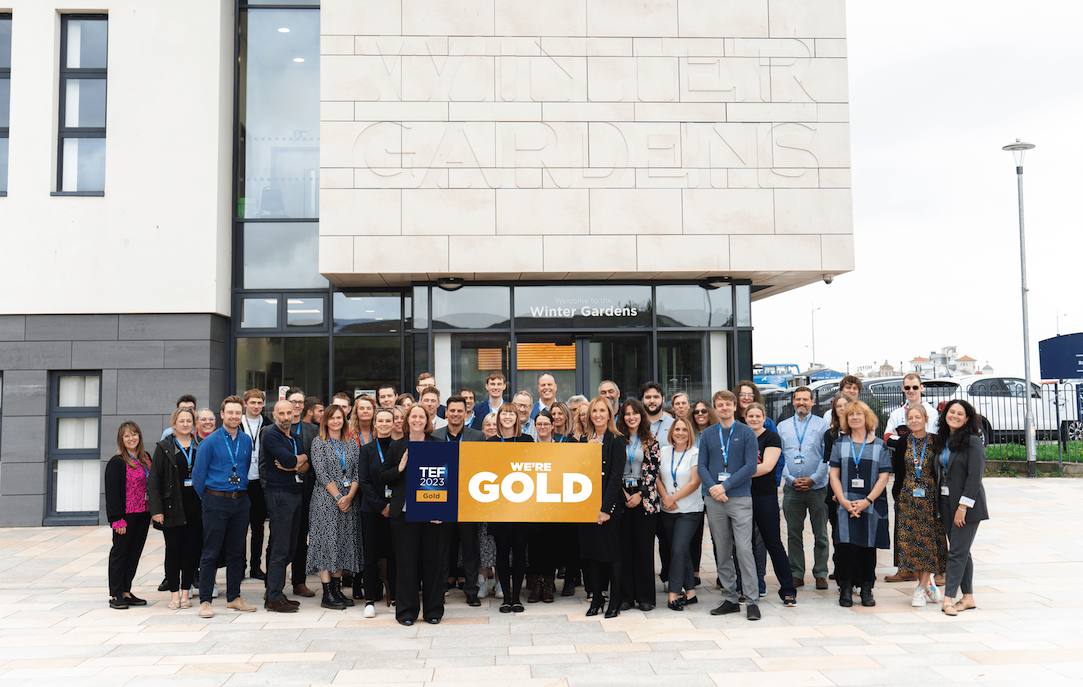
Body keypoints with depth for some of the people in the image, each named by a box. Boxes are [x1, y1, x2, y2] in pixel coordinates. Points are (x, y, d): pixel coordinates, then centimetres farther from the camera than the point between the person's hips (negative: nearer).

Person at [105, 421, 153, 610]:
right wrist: (118, 519, -18)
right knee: (119, 553, 3)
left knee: (134, 553, 11)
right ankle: (115, 595, 11)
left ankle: (126, 592, 21)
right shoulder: (116, 462, -10)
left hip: (143, 515, 6)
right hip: (125, 516, -6)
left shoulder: (146, 458, 10)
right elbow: (112, 493, -13)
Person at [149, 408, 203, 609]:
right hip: (173, 508, -2)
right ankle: (174, 593, 13)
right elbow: (154, 481, 0)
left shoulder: (200, 447, 8)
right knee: (173, 550, 3)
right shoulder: (164, 448, 3)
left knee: (192, 550, 4)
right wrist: (156, 509, -8)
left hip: (196, 508, 2)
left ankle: (186, 591, 14)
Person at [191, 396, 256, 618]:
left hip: (241, 501, 5)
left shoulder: (246, 441, 7)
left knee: (237, 551, 10)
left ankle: (234, 597, 20)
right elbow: (198, 473, -1)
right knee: (211, 552, -1)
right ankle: (205, 601, 5)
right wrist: (207, 498, 5)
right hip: (216, 502, -5)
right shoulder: (210, 442, -7)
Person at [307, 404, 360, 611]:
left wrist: (349, 496, -8)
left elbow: (357, 472, 7)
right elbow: (321, 473, -8)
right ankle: (327, 595, -3)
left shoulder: (352, 444, 13)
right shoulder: (319, 442, 0)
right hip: (325, 499, -5)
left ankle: (337, 590, 12)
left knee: (343, 544, 6)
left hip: (347, 500, 5)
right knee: (326, 542, -6)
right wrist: (338, 497, -13)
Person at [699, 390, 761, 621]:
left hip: (740, 498, -4)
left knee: (744, 550, -8)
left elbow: (750, 466, -6)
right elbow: (702, 466, 8)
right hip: (715, 500, 4)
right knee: (722, 552, 8)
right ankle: (729, 599, 17)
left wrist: (725, 486, -13)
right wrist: (712, 487, -11)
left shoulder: (746, 433, 1)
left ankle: (752, 601, -1)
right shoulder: (707, 436, 11)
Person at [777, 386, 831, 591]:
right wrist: (791, 479, -6)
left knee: (821, 534, 4)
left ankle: (821, 574, 14)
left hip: (817, 487, -2)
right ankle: (796, 574, 15)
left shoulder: (822, 425, 4)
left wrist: (813, 478, -11)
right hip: (792, 489, 2)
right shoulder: (783, 427, 10)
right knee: (793, 534, 6)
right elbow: (779, 457, 7)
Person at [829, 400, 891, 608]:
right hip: (846, 504, 0)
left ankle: (866, 590, 15)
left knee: (868, 547, 3)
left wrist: (867, 501, -11)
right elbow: (834, 475, 4)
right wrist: (843, 501, -9)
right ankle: (845, 589, 4)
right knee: (847, 546, -7)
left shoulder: (879, 445, 6)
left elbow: (884, 477, 0)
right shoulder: (840, 444, 9)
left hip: (872, 505, 0)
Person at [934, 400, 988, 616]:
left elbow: (975, 476, -15)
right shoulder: (942, 440, 11)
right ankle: (968, 597, 18)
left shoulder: (973, 442, -10)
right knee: (961, 551, 11)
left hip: (967, 505, -7)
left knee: (957, 552, -6)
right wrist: (939, 504, 8)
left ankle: (948, 599, -5)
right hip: (946, 502, 7)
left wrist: (963, 506, -19)